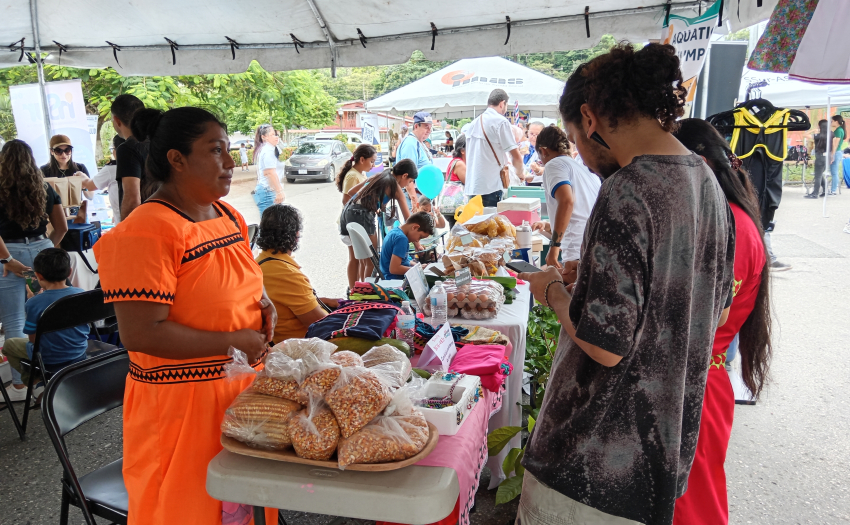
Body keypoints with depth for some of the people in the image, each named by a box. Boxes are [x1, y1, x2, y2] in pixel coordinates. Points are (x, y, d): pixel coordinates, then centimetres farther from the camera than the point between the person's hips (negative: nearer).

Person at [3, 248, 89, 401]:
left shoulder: (34, 303, -21)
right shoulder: (81, 294, -10)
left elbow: (33, 339, -10)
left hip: (49, 361, -4)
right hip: (80, 355, 4)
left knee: (9, 344, 22)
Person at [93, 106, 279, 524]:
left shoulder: (227, 215, 7)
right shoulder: (148, 231, -20)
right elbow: (139, 334, -25)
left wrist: (262, 300, 2)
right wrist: (233, 342, -21)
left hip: (241, 388, 8)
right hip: (181, 402, -7)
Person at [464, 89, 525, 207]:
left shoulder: (474, 123, 16)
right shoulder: (501, 122, -6)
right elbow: (516, 157, -10)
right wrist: (520, 171, 11)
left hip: (471, 188, 7)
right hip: (489, 188, -7)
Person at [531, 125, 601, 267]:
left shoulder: (554, 164, 2)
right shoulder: (585, 169, 28)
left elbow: (566, 201, -17)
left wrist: (554, 245, -15)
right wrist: (548, 226, 47)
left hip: (579, 255, -8)